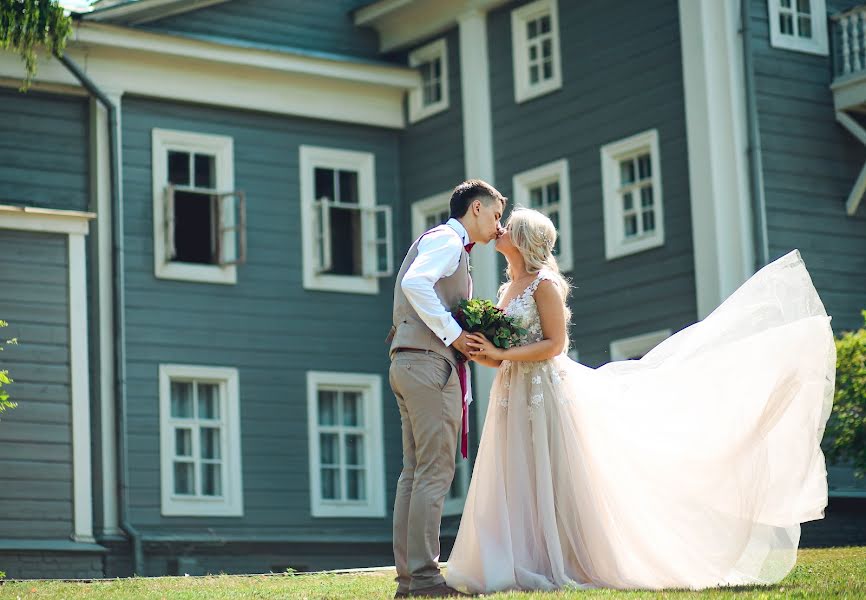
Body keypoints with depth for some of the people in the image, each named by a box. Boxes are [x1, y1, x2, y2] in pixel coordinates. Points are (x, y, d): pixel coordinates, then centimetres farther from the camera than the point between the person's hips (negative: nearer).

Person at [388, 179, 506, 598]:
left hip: (408, 364, 10)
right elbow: (415, 282, -23)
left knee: (415, 472, 8)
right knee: (435, 471, -11)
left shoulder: (446, 244, 25)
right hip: (430, 362, -10)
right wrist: (453, 333, -18)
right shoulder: (447, 239, -5)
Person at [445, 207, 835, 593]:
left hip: (546, 392, -8)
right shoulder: (507, 290, 17)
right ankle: (530, 566, 7)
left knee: (552, 483, -6)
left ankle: (569, 566, 0)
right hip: (512, 395, 8)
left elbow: (554, 344, -15)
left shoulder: (544, 283, -8)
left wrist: (502, 353, -18)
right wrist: (484, 355, -3)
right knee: (517, 485, 4)